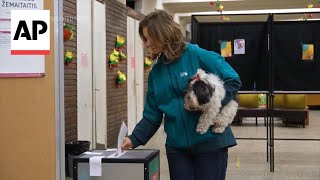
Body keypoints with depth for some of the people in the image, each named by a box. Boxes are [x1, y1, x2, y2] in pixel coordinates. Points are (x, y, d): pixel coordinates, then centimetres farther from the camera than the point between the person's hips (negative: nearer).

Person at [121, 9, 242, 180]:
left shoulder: (198, 56, -9)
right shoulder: (156, 72, 8)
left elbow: (233, 81, -8)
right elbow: (152, 115, 8)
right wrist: (134, 139, -4)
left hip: (210, 142, -5)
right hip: (176, 146, 5)